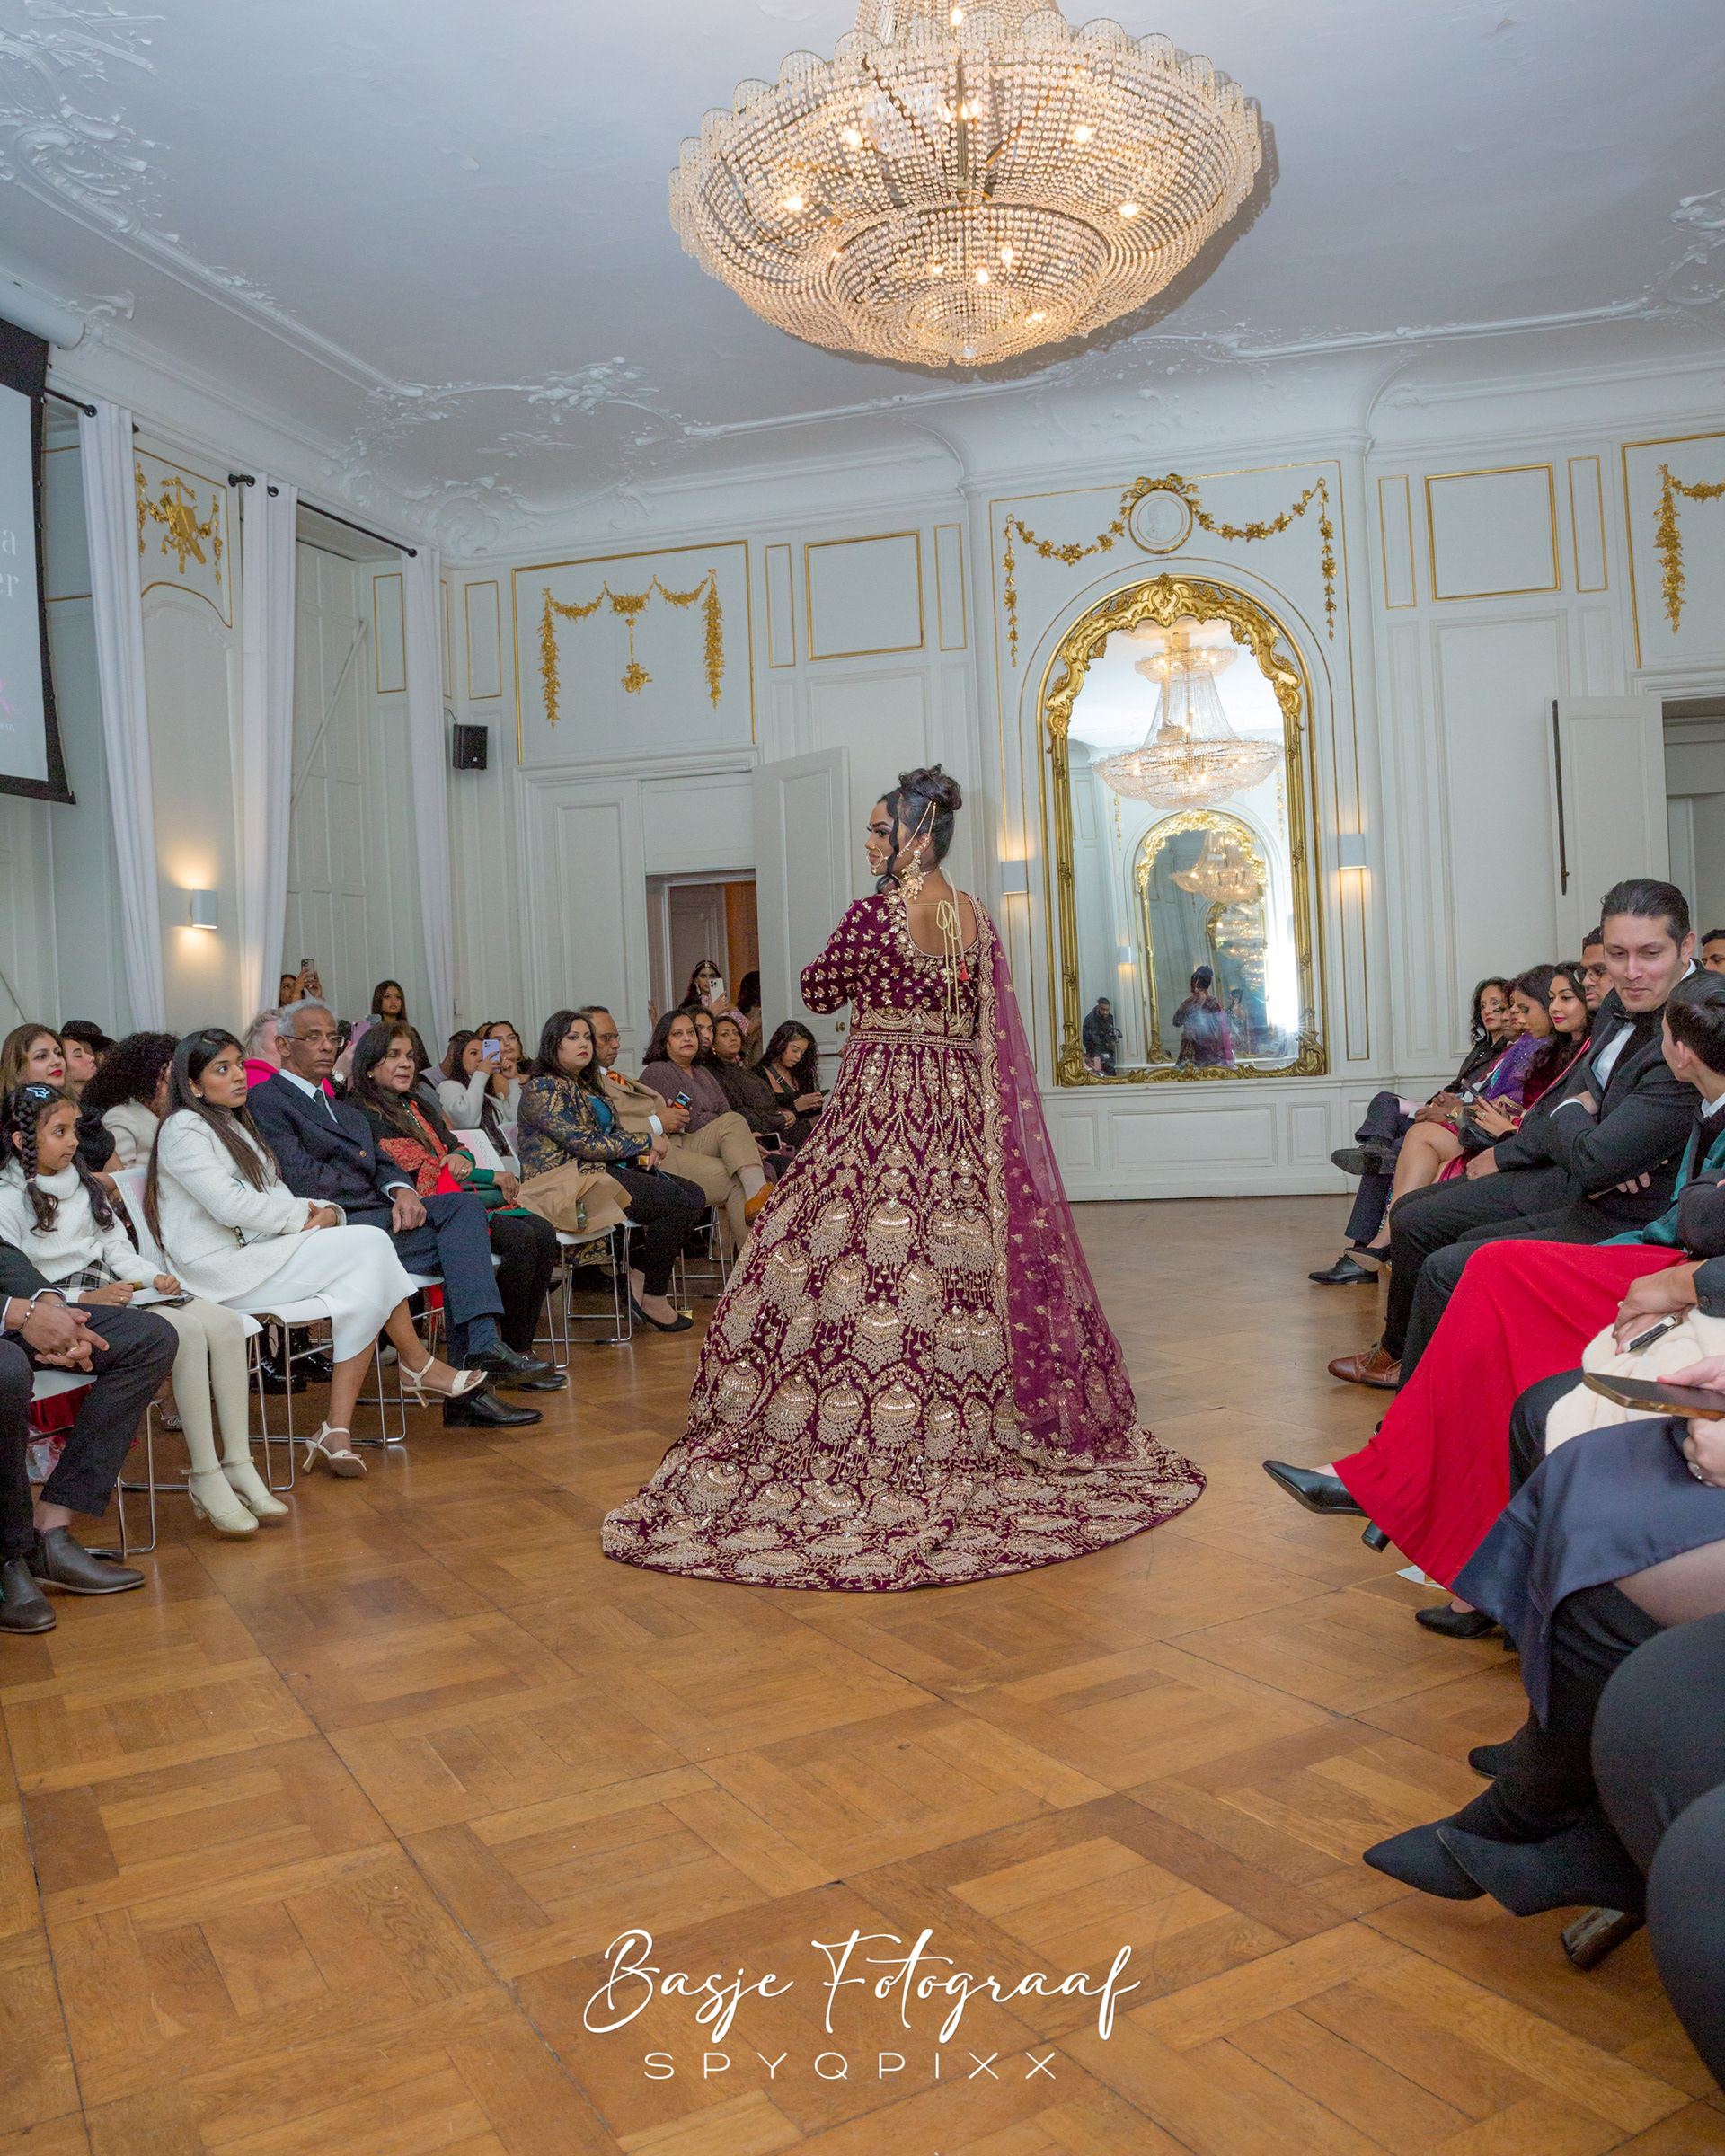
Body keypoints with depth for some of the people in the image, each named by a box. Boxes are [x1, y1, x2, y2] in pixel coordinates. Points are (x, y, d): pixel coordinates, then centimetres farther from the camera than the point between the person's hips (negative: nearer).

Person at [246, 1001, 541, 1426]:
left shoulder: (347, 1112, 30)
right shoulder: (267, 1101, 1)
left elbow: (379, 1167, 17)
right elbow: (302, 1180, -11)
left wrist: (403, 1191, -5)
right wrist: (361, 1180, 4)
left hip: (377, 1213, 7)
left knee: (463, 1204, -20)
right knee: (463, 1247, -21)